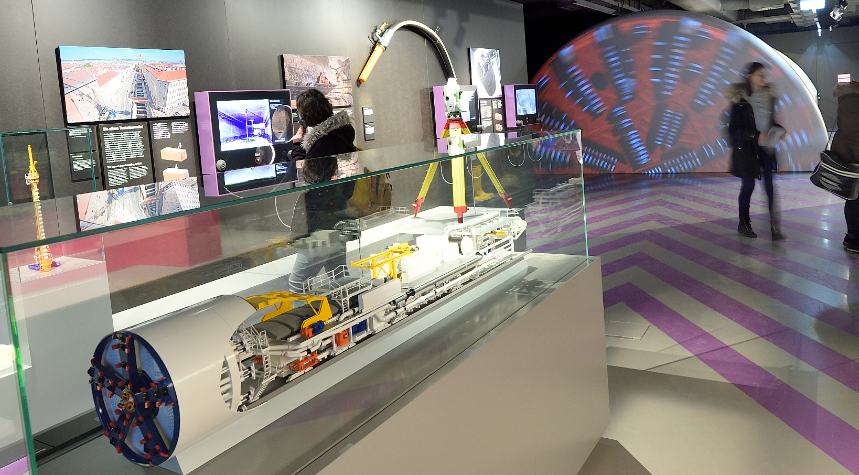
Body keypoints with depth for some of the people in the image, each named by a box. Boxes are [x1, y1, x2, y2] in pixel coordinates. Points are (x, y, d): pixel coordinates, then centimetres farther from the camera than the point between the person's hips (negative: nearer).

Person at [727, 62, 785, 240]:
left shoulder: (768, 96, 7)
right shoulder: (740, 100, -11)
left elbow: (771, 121, 18)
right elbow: (734, 129, -13)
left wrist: (779, 131, -2)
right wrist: (756, 136, -22)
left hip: (766, 147, 4)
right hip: (746, 149, -4)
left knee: (769, 185, -3)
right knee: (748, 185, 6)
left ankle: (775, 227, -3)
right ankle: (744, 224, 23)